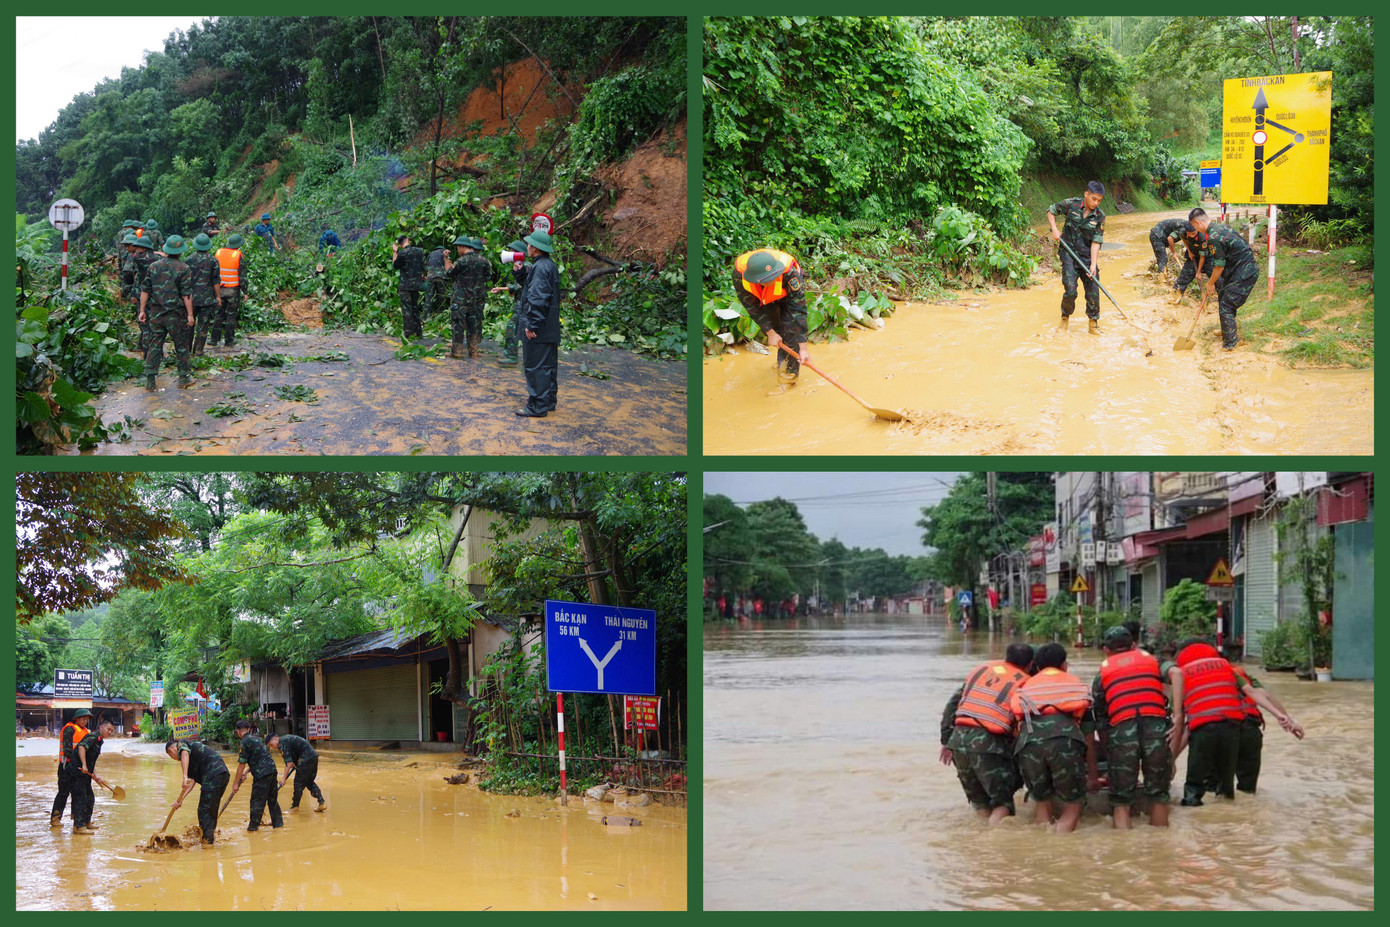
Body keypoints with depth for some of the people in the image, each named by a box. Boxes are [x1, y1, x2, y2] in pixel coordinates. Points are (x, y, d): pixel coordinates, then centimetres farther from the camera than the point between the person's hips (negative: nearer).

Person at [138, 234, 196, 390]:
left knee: (154, 345, 7)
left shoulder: (154, 266, 4)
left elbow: (145, 290, 6)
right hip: (175, 315, -3)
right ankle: (184, 378, 13)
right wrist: (190, 314, -6)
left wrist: (142, 310, 12)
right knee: (182, 346, 8)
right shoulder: (183, 268, -9)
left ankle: (149, 380, 5)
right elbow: (187, 294, -11)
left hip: (156, 313, 4)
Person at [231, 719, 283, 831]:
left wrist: (236, 783, -6)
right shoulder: (256, 738, 18)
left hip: (262, 773, -8)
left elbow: (241, 764, -11)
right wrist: (245, 772, 30)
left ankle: (253, 826, 9)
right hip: (272, 769, 8)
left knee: (257, 801, 2)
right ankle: (278, 822, 23)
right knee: (272, 798, 17)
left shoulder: (245, 742, -9)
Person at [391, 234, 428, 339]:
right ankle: (418, 331, 16)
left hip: (405, 285, -5)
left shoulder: (402, 253, -13)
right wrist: (423, 277, 25)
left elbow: (395, 266, 0)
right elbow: (424, 266, 9)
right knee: (415, 307, 15)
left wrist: (394, 252, 4)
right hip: (417, 284, 5)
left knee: (406, 309, -1)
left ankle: (408, 333, -4)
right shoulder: (419, 251, 1)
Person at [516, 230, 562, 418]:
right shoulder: (551, 265, 13)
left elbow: (538, 298, -23)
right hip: (550, 328, 10)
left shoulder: (540, 267, -18)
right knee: (549, 365, 16)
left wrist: (531, 325, -21)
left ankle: (537, 407, -4)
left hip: (538, 330, -10)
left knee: (536, 366, -6)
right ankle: (549, 401, 26)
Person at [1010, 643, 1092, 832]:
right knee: (1072, 807, 9)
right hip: (1065, 734, -2)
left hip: (1029, 737, 2)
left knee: (1042, 804, 18)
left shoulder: (1026, 687, 34)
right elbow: (1088, 734, 33)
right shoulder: (1077, 685, 31)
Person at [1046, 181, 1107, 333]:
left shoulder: (1099, 216, -5)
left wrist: (1093, 264, -15)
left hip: (1087, 255, 2)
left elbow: (1096, 242, -7)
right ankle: (1065, 318, 14)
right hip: (1068, 252, -2)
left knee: (1093, 291, 0)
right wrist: (1054, 229, -6)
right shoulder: (1071, 204, -8)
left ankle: (1093, 323, 15)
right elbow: (1051, 211, 8)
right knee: (1070, 290, -11)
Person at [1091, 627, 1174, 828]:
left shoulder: (1102, 674, 23)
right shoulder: (1152, 660, 25)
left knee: (1121, 802, 5)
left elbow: (1099, 724, 23)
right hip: (1156, 726, 0)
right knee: (1158, 796, 13)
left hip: (1121, 728, 0)